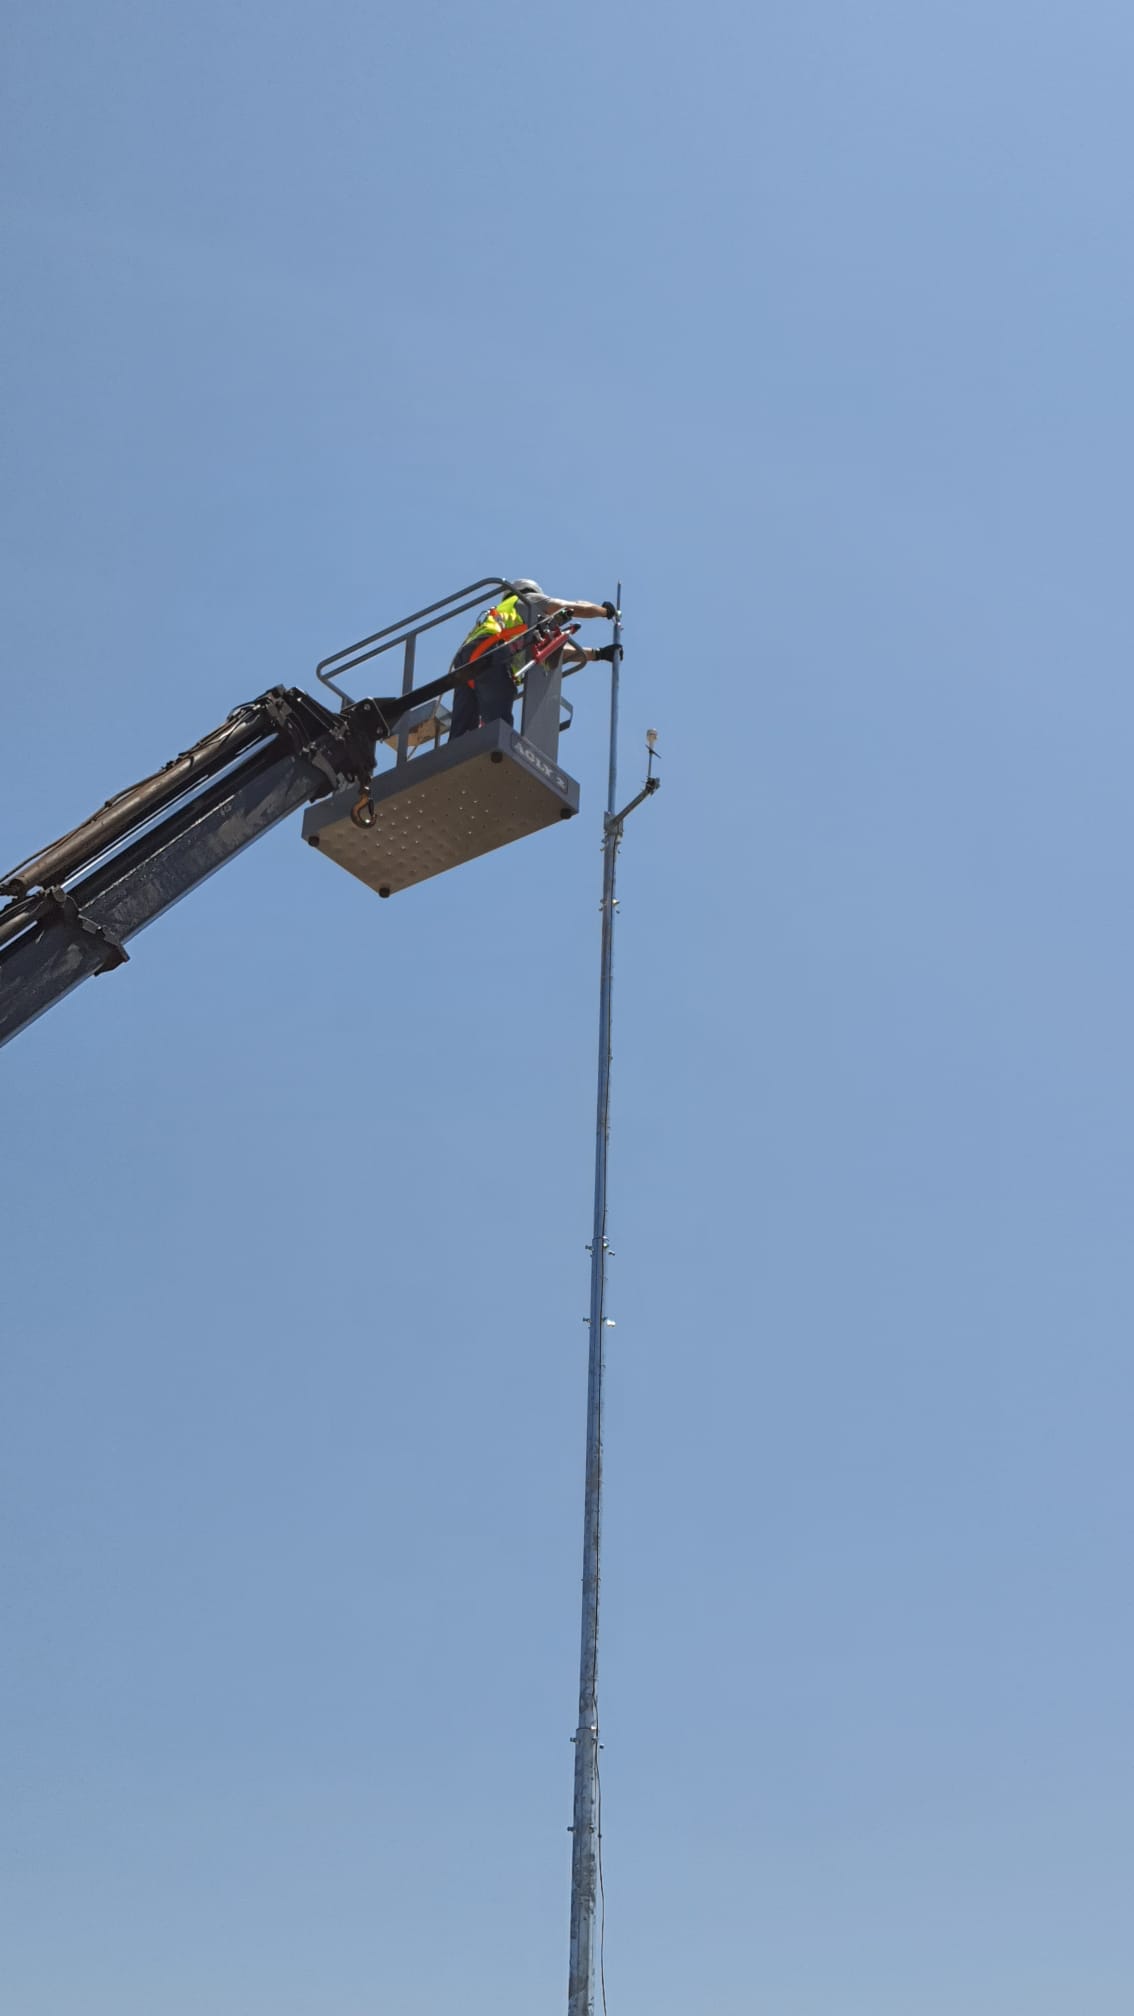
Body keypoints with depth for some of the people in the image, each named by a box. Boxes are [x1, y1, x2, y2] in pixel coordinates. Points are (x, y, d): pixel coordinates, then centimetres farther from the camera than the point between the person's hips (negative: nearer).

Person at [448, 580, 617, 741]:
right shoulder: (529, 600, 29)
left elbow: (556, 652, 44)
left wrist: (598, 654, 48)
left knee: (462, 732, -7)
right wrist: (606, 610, 49)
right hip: (487, 656, -7)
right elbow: (579, 609, 30)